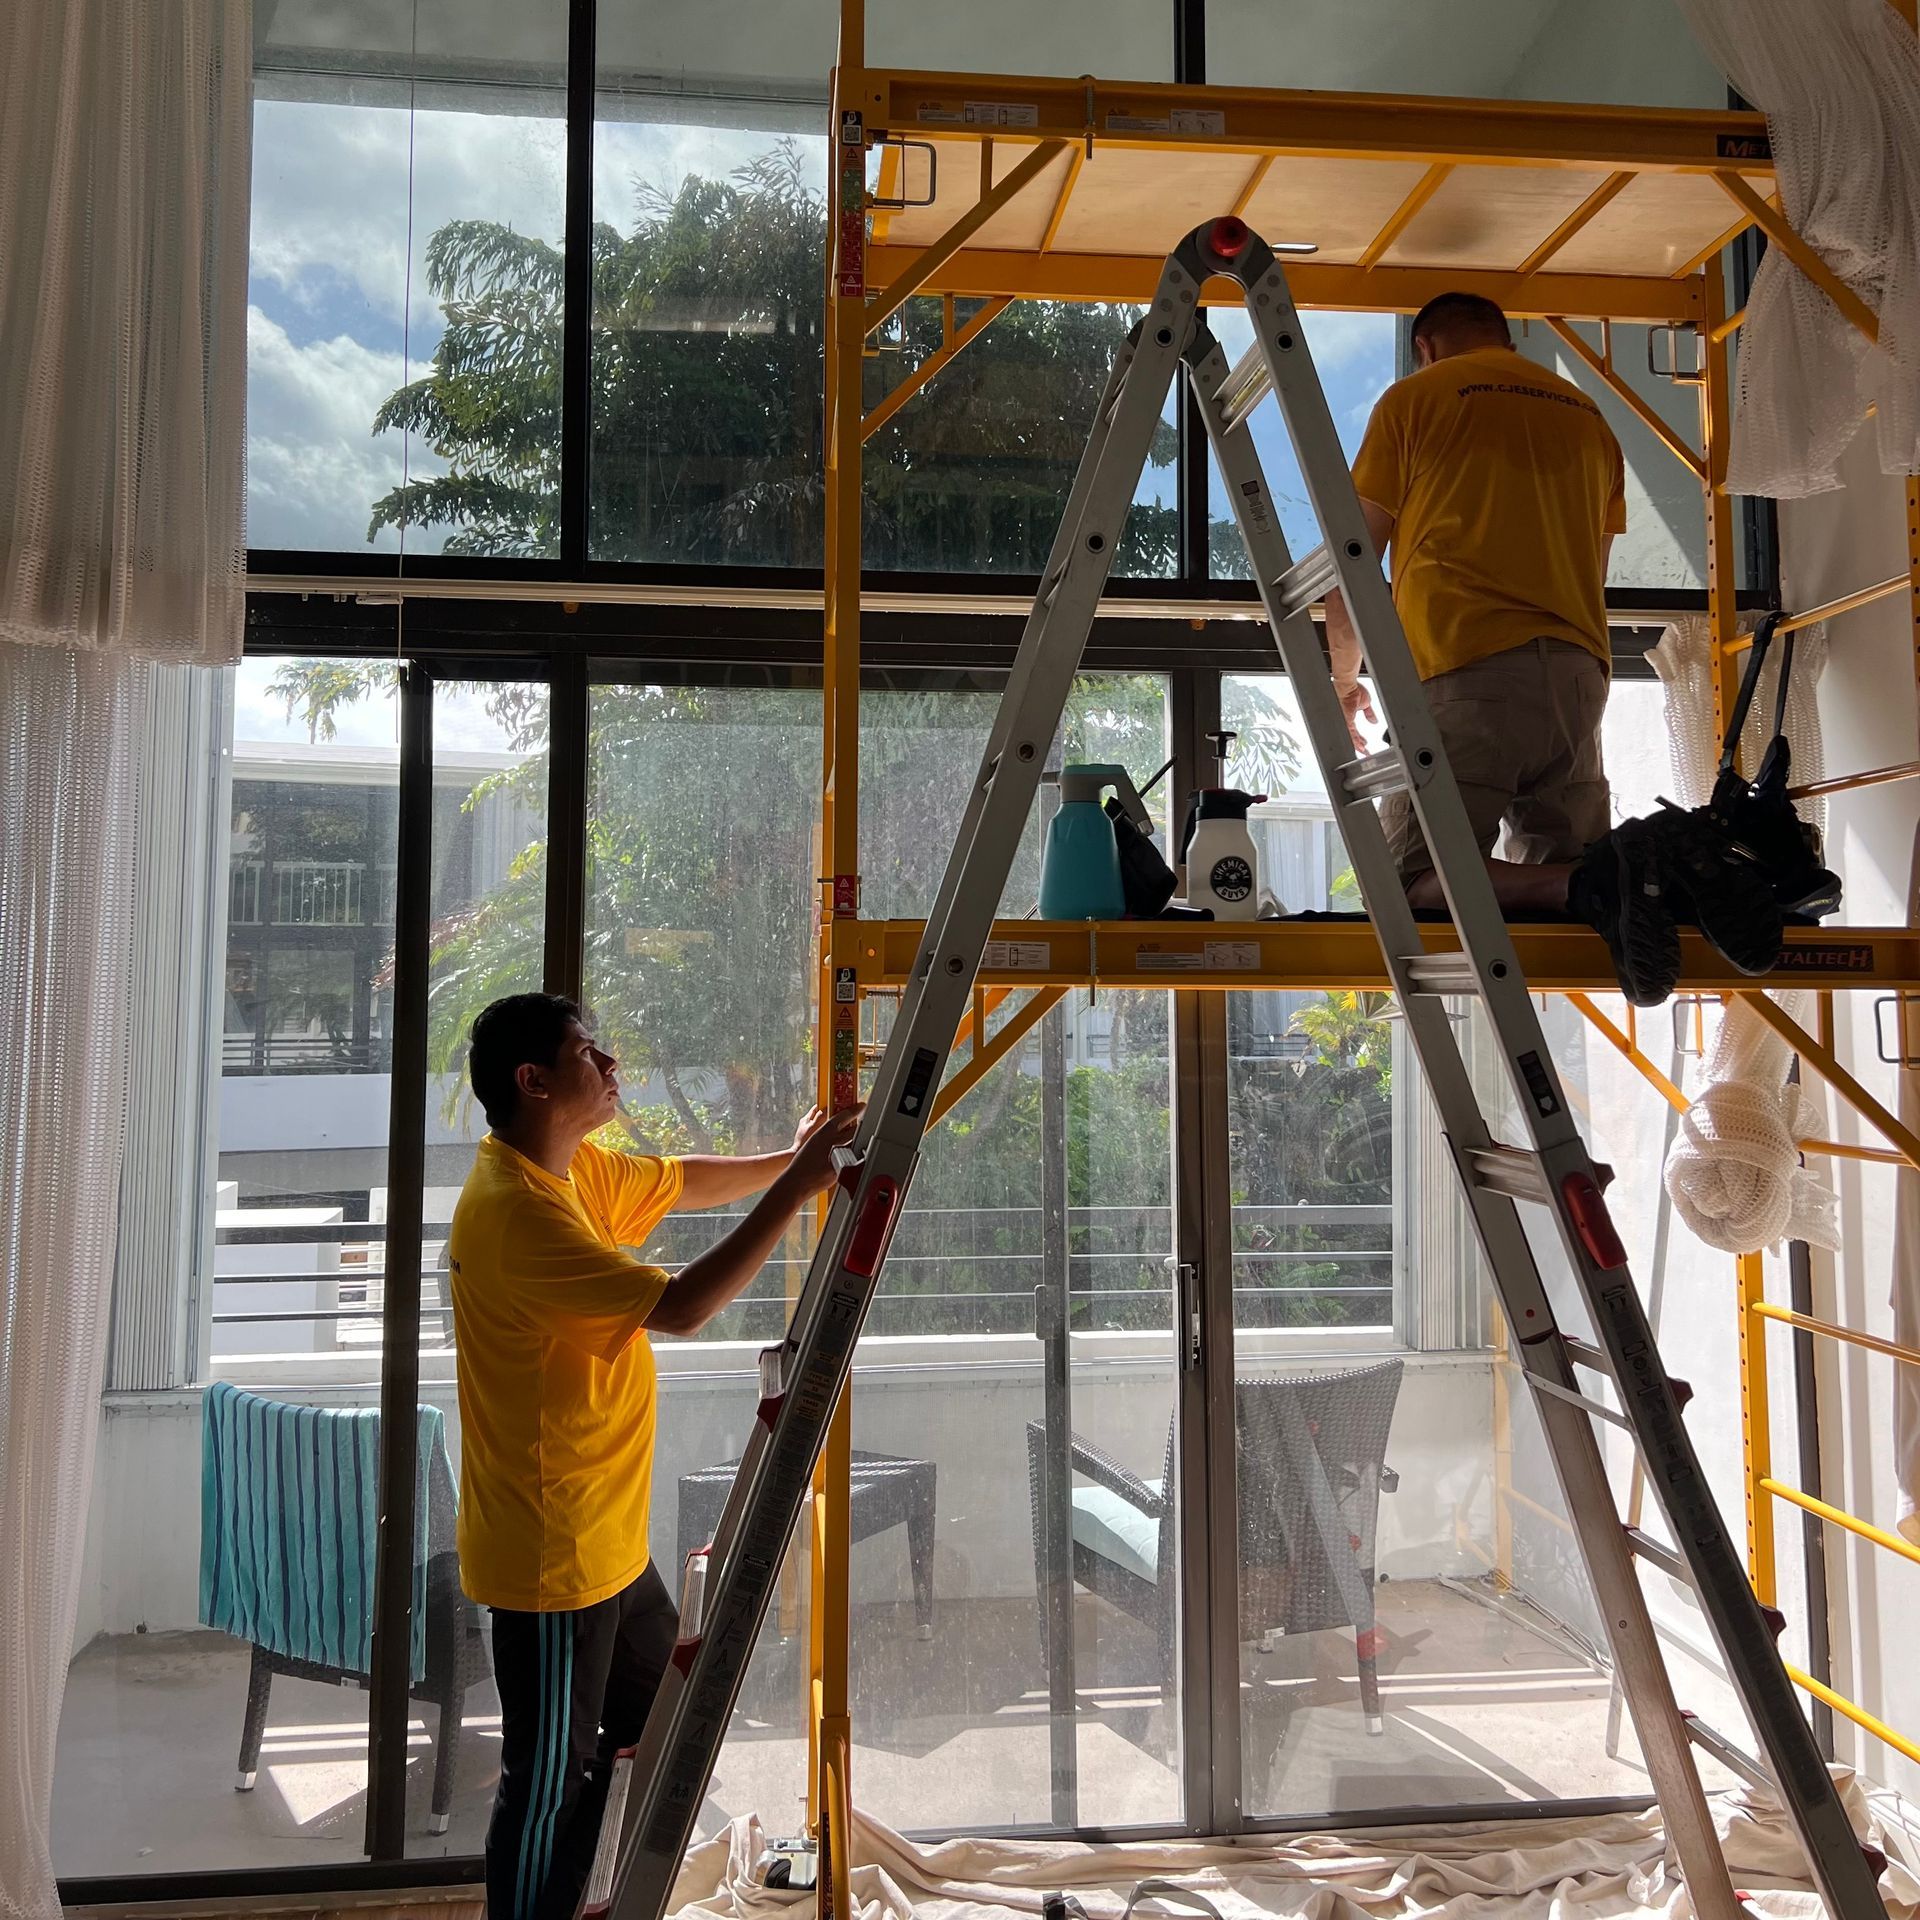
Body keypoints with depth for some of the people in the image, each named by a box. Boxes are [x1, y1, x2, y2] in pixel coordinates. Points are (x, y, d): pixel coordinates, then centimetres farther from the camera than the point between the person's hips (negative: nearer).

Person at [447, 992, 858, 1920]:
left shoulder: (578, 1171, 3)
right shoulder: (516, 1209, -27)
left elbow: (682, 1181, 18)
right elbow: (678, 1307, -31)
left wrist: (789, 1158, 6)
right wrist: (792, 1190, -28)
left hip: (605, 1538, 11)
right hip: (551, 1554, -10)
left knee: (666, 1722, 25)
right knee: (552, 1780, 7)